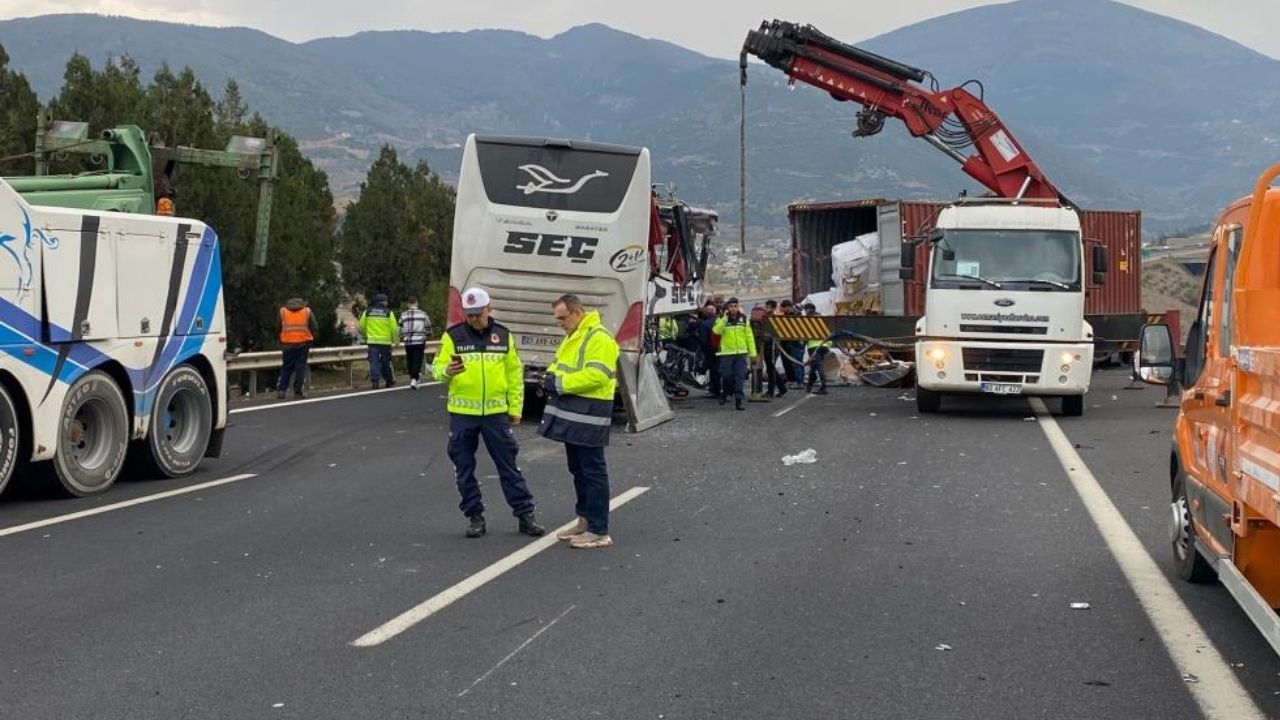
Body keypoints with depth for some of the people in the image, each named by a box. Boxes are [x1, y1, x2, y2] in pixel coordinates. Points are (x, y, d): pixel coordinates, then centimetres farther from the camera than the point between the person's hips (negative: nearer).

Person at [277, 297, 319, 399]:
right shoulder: (307, 311, 8)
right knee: (300, 367, 4)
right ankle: (298, 392, 0)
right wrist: (311, 341, 14)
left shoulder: (282, 311, 11)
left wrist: (280, 344, 19)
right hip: (303, 343, -1)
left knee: (286, 368, 11)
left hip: (287, 344, 1)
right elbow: (315, 329, 3)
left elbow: (278, 329, 11)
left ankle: (281, 390, 2)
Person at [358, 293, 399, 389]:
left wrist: (366, 336, 26)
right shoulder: (388, 313, -3)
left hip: (372, 341, 1)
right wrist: (396, 340, 5)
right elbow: (394, 328, -6)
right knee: (385, 362, 9)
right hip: (385, 341, -1)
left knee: (374, 362, 1)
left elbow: (361, 327, 9)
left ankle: (374, 381, -10)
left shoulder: (367, 312, 5)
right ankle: (389, 382, 20)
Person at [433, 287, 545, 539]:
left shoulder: (503, 335, 5)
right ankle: (475, 516, 18)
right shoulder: (453, 336, -1)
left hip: (496, 412, 0)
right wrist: (446, 371, -25)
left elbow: (514, 374, 9)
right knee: (464, 468, 6)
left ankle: (525, 515, 10)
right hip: (462, 413, 0)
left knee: (509, 465, 4)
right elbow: (438, 367, -1)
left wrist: (515, 408, 6)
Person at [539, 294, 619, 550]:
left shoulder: (599, 338, -16)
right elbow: (561, 365, 24)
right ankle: (585, 520, 27)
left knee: (592, 472, -6)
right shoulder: (571, 337, 17)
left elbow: (596, 375, -25)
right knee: (578, 470, 16)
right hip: (571, 414, 10)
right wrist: (552, 377, 1)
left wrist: (561, 383, -20)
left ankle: (599, 532, -2)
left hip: (588, 416, -10)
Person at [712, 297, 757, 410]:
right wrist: (724, 318, -18)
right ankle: (724, 395, 25)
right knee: (726, 376, 1)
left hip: (741, 353, 1)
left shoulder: (744, 319, 7)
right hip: (726, 353, -1)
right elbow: (716, 331, -16)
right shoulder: (722, 320, 3)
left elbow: (749, 336, 9)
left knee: (739, 377, -3)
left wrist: (752, 353, 6)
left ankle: (738, 401, -2)